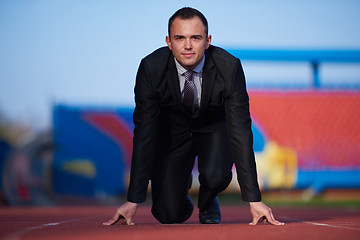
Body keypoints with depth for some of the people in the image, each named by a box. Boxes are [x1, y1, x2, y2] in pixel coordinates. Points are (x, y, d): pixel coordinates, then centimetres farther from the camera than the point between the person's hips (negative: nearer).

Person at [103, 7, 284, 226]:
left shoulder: (229, 67, -29)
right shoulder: (151, 68, -27)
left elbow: (240, 129, -27)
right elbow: (144, 132, -24)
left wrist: (254, 200, -33)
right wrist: (134, 201, -29)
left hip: (215, 128, 0)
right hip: (172, 131, 0)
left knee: (215, 175, -32)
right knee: (168, 215, -12)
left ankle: (208, 206, 6)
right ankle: (181, 195, 26)